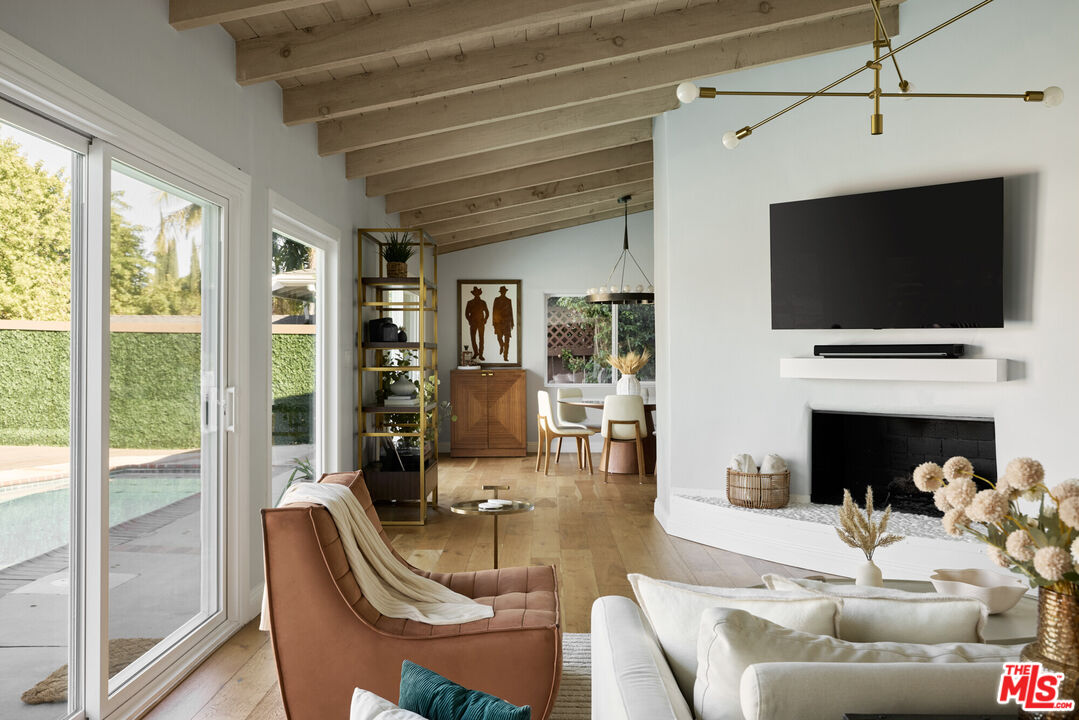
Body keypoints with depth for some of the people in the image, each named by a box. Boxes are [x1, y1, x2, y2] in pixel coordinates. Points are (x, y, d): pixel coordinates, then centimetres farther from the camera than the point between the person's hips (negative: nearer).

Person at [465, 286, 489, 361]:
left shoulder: (483, 303, 5)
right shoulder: (469, 303, 5)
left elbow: (487, 313, 11)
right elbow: (466, 313, 7)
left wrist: (485, 320, -2)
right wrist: (470, 321, -4)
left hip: (481, 323, -1)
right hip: (473, 323, 1)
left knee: (481, 339, -6)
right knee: (473, 339, 2)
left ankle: (480, 355, -3)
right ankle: (476, 353, 20)